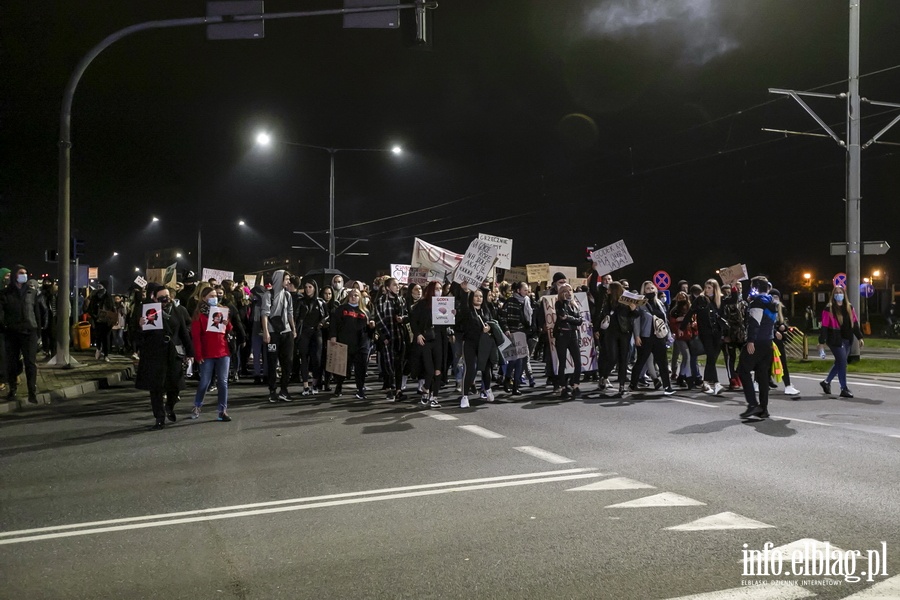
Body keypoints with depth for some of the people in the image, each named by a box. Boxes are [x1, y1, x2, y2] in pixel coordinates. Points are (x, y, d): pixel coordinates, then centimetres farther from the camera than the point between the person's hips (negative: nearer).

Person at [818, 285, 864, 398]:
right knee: (842, 363, -7)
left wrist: (859, 337, 10)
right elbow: (824, 326, -10)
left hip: (847, 340, 6)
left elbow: (854, 323, 14)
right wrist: (822, 341, -13)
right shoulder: (829, 309, -7)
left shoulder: (849, 307, 11)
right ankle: (844, 389, 0)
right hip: (835, 340, -6)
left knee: (839, 363, 12)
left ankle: (826, 382, 29)